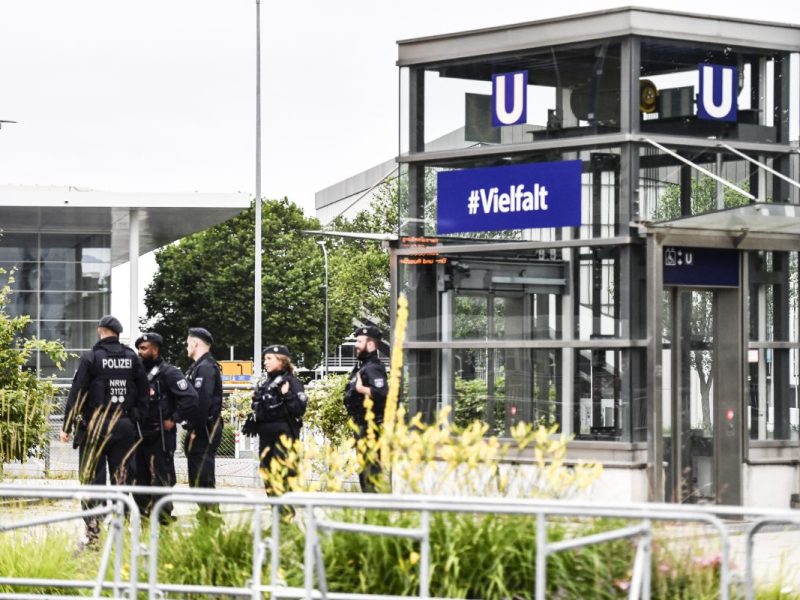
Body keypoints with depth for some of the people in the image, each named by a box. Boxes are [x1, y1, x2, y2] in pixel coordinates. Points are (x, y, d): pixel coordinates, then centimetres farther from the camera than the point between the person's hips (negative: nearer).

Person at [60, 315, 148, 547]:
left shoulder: (91, 358, -6)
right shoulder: (132, 358, 6)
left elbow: (77, 394, -7)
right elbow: (144, 394, 9)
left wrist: (67, 426, -3)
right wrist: (136, 418, 15)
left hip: (96, 426, -4)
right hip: (126, 427, 4)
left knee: (92, 478, 0)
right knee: (123, 477, 8)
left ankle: (92, 531, -5)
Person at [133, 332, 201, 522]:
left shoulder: (168, 373, -10)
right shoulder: (140, 372, 13)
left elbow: (190, 397, -19)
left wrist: (174, 419, -14)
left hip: (160, 436, -8)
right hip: (141, 435, 8)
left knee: (161, 479, -6)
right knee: (140, 479, 11)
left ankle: (164, 522, -3)